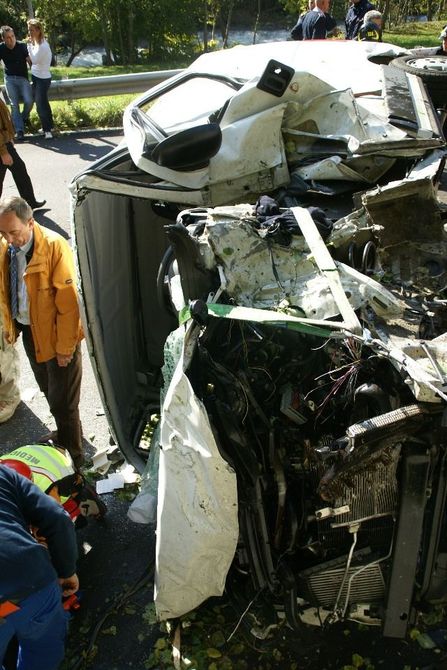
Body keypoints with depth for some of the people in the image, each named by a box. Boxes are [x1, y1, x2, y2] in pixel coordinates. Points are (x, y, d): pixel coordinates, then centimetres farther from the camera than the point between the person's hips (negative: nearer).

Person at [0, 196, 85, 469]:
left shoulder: (54, 246, -23)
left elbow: (68, 302, -21)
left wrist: (64, 347, -18)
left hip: (55, 334, -6)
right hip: (28, 332, 7)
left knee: (63, 403, 1)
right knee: (50, 393, 23)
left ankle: (74, 460, 19)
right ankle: (66, 438, 45)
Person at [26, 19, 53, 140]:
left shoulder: (42, 45, -20)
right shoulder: (36, 43, 7)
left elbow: (34, 60, -26)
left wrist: (30, 45, -23)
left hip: (42, 79, -9)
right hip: (37, 77, 9)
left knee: (41, 104, -8)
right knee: (43, 103, 16)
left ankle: (47, 129, 0)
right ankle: (48, 127, 26)